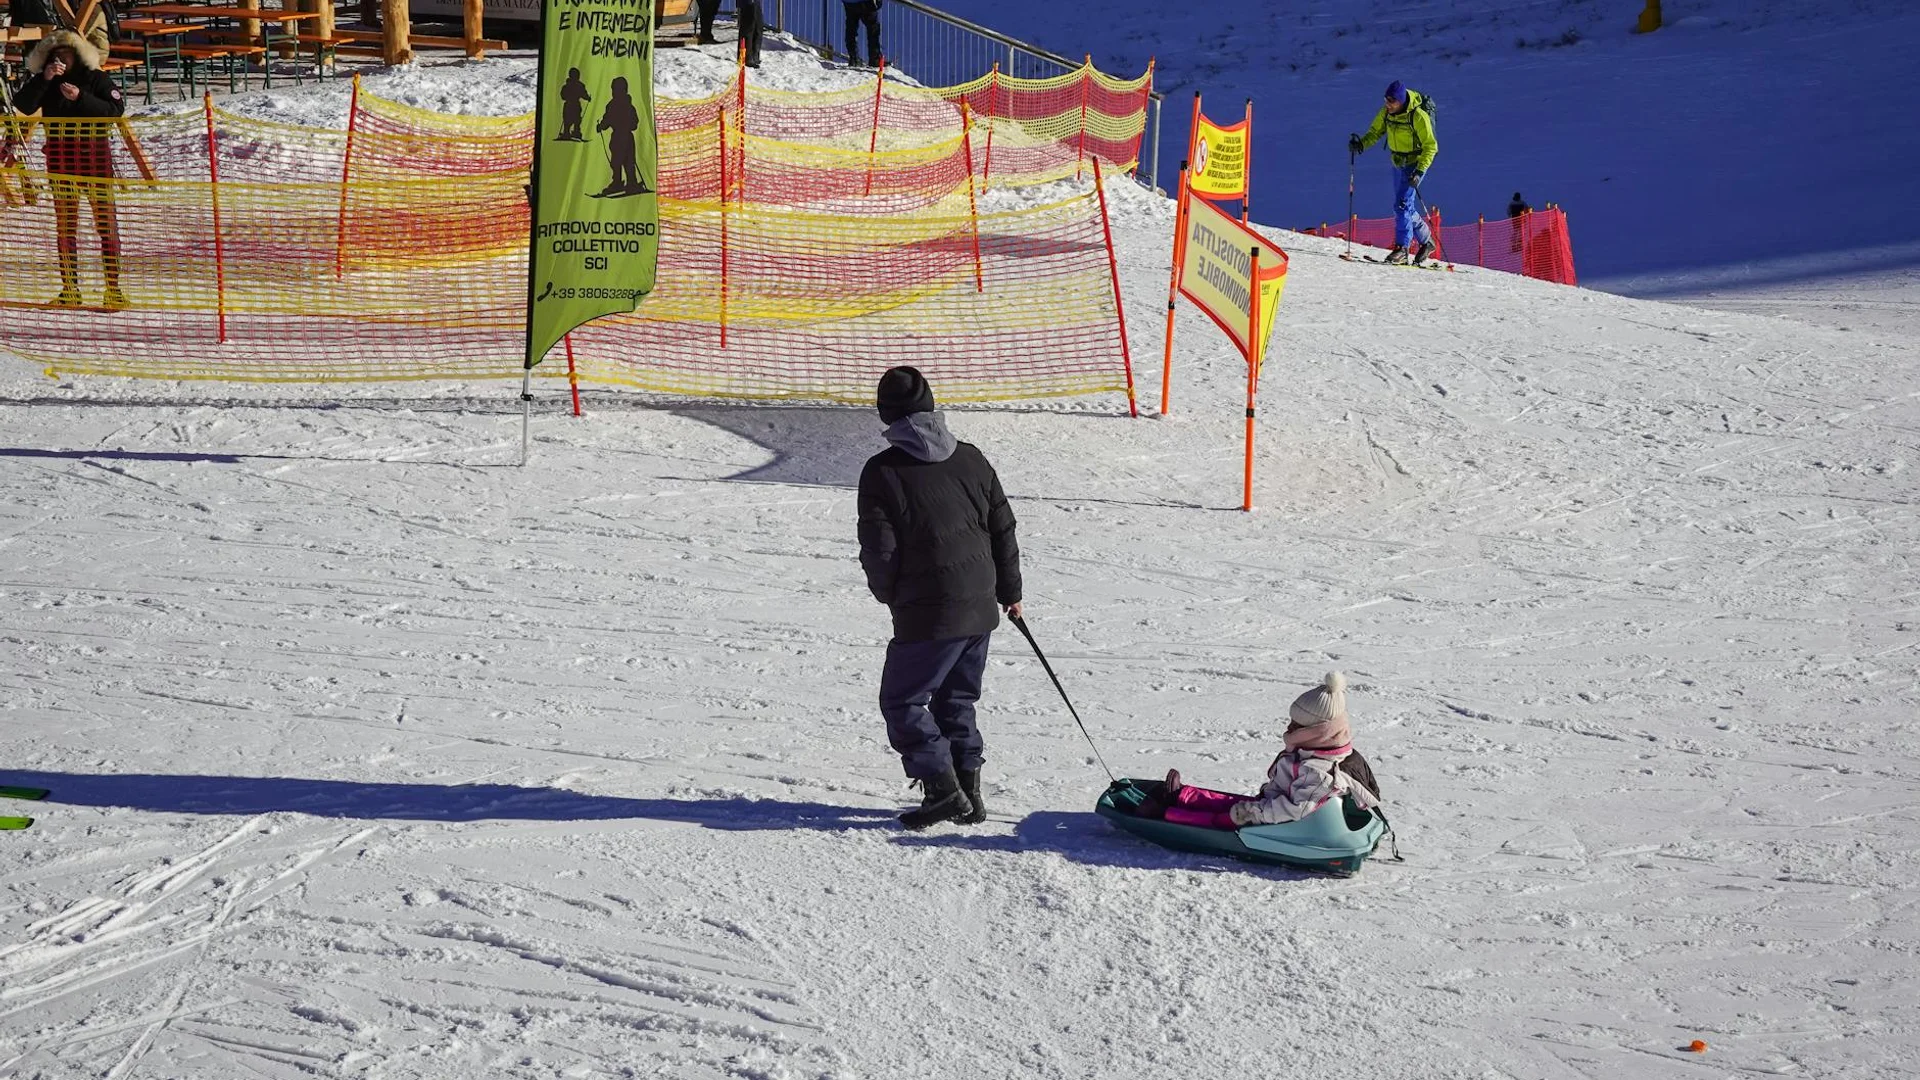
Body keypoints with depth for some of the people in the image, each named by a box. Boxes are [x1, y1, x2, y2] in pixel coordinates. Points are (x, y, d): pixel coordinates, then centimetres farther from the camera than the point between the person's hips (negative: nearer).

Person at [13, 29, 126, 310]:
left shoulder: (95, 78, -2)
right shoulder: (43, 81, 7)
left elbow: (116, 110, -13)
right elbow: (22, 105, -8)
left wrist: (80, 97, -22)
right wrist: (44, 79, -18)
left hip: (94, 153, -3)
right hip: (59, 157, 3)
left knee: (105, 220, -6)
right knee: (65, 224, 6)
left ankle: (113, 288, -5)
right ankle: (69, 289, 11)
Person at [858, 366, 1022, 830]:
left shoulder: (882, 472, -11)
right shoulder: (970, 459, 5)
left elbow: (879, 552, -11)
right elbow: (1003, 529, 12)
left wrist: (889, 595, 10)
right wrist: (1009, 591, 23)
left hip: (928, 617, -6)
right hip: (981, 609, 6)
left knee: (902, 702, 6)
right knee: (956, 700, 19)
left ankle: (943, 788, -3)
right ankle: (968, 793, 18)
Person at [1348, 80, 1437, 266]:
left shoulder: (1418, 116, -24)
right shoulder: (1386, 112, -7)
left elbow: (1430, 146, -19)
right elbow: (1375, 131, 6)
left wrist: (1419, 171, -28)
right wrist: (1361, 143, -15)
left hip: (1416, 162, -7)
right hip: (1398, 162, 7)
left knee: (1402, 204, -18)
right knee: (1403, 206, 12)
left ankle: (1402, 248, -17)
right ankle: (1426, 241, 28)